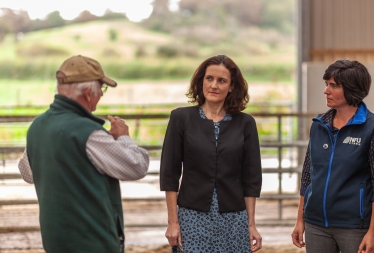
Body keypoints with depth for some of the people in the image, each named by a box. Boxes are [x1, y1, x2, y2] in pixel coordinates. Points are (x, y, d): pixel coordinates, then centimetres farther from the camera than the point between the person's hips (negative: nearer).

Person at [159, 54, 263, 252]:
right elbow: (169, 173, -1)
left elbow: (251, 178, 6)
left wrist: (251, 224, 2)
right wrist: (172, 221, -5)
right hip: (193, 216, -1)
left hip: (234, 219, 2)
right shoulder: (181, 118, -1)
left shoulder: (245, 123, 3)